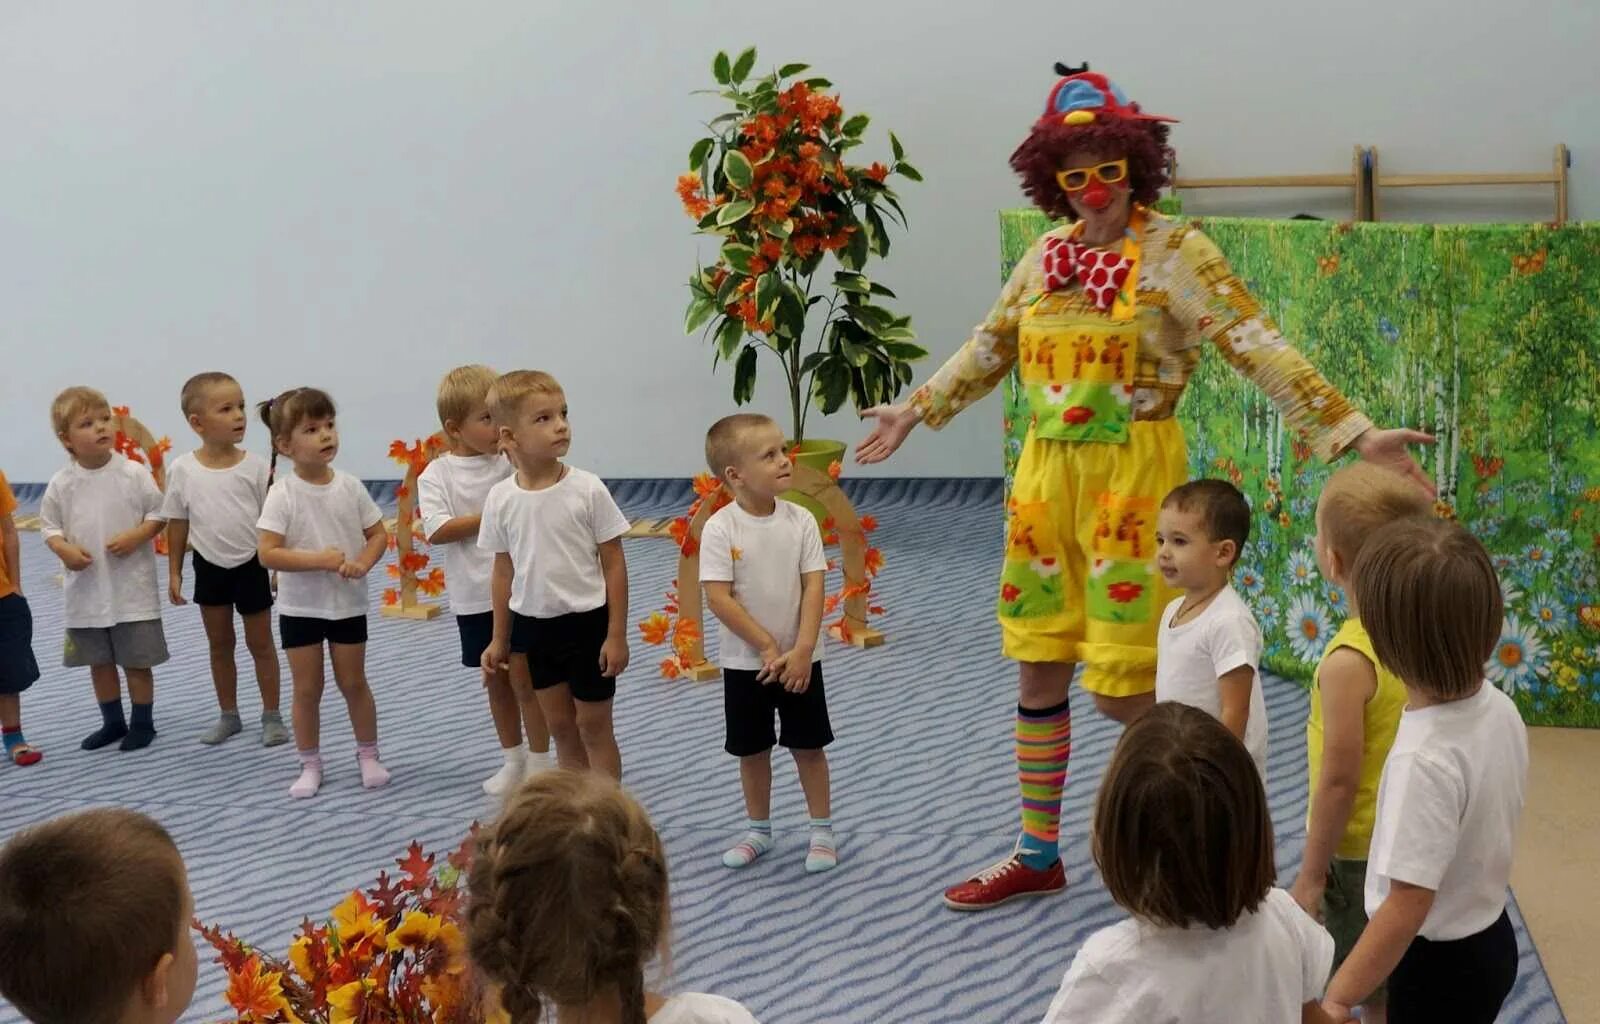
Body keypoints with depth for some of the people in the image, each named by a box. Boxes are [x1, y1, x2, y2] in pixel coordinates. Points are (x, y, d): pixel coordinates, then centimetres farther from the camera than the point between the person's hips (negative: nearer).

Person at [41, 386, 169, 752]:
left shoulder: (133, 473, -9)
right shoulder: (61, 483, -4)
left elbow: (159, 513, -2)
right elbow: (48, 525, 5)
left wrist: (135, 536, -18)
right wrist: (63, 549, -13)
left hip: (132, 587, -3)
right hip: (86, 589, 3)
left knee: (137, 660, 5)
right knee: (99, 661, 15)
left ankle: (143, 723, 21)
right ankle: (113, 722, 31)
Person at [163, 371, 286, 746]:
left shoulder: (255, 465, -11)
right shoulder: (182, 469, -9)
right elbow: (177, 523, 1)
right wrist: (174, 573, 2)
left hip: (251, 565, -1)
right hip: (210, 567, 2)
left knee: (260, 643, 9)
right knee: (219, 645, 14)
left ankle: (272, 716, 19)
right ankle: (228, 716, 27)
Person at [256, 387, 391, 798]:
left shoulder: (350, 487, -5)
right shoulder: (282, 494, -14)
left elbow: (378, 534, 3)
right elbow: (268, 553, -17)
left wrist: (362, 563, -16)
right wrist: (319, 559, -25)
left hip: (349, 604, 2)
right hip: (300, 607, -2)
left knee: (353, 682, 12)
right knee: (307, 689, 7)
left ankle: (368, 755, 27)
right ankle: (310, 765, 20)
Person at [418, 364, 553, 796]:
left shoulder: (512, 463, -3)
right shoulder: (437, 474, -5)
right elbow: (436, 531, -15)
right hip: (475, 597, 2)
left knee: (523, 677, 1)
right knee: (496, 680, 15)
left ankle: (539, 762, 14)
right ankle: (513, 760, 30)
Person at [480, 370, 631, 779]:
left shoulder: (587, 489, -14)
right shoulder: (501, 498, -5)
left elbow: (614, 564, -8)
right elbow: (504, 571, 6)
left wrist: (616, 635, -10)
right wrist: (500, 639, 10)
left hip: (587, 622, -3)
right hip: (533, 625, 3)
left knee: (593, 726, 6)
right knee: (561, 727, 15)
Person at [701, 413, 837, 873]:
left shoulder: (801, 521, -7)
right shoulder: (720, 529, -14)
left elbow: (814, 588, -9)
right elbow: (718, 599, -16)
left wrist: (801, 651, -16)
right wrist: (767, 646, -17)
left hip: (799, 659, 1)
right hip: (745, 661, -1)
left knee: (809, 746, 8)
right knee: (752, 750, 12)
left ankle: (822, 831, 21)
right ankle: (759, 830, 29)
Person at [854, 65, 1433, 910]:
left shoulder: (1173, 252, -9)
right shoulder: (1047, 255, 8)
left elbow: (1259, 349, -16)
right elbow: (990, 348, 23)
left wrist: (1353, 432, -26)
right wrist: (915, 412, 29)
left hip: (1132, 475, -6)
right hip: (1045, 472, 6)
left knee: (1123, 687, -4)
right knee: (1038, 674, 12)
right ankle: (1037, 856, 27)